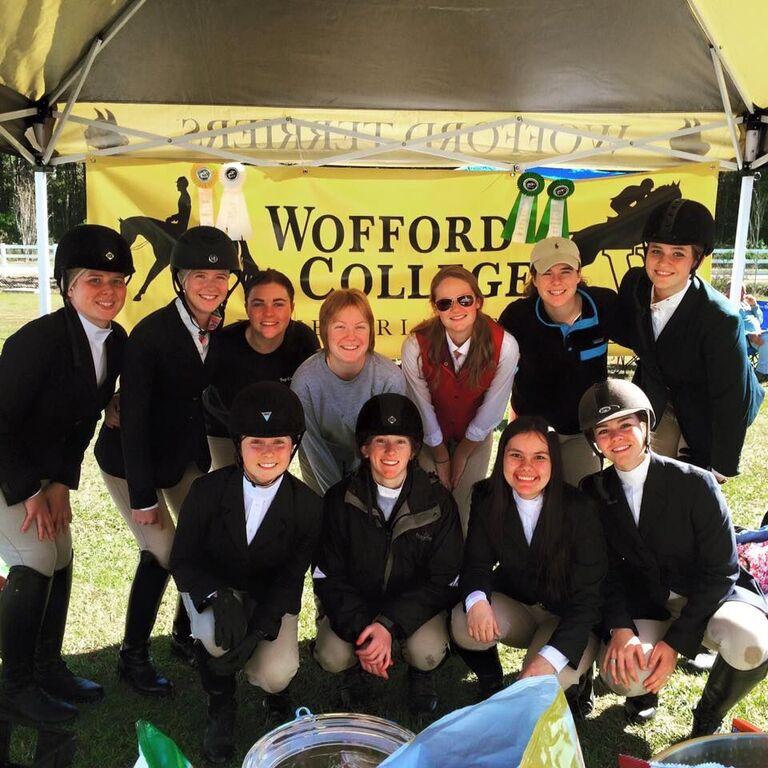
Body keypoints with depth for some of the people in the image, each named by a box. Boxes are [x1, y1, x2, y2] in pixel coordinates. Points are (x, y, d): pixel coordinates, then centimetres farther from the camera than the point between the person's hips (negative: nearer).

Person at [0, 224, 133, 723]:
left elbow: (87, 417, 2)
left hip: (41, 466, 7)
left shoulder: (116, 342, -5)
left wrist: (61, 483, -2)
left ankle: (48, 669, 24)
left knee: (61, 557, 7)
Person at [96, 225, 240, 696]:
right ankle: (133, 657, 12)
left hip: (187, 455, 5)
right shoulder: (151, 333, -25)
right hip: (131, 458, -5)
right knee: (162, 552, -9)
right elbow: (134, 415, -24)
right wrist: (143, 497, -21)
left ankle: (185, 636, 26)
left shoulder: (224, 331, -10)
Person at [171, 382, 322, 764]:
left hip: (271, 599, 1)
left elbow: (290, 580, -11)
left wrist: (257, 632, -25)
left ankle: (273, 687, 19)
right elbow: (183, 560, -11)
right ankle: (220, 705, 2)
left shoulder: (307, 506, -17)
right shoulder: (207, 491, -18)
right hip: (211, 589, 0)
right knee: (215, 638, -32)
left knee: (275, 675, -22)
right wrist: (220, 597, -30)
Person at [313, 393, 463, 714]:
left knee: (427, 653, -28)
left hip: (417, 601, 0)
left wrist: (389, 624, -26)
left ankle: (420, 674, 11)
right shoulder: (341, 498, -11)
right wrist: (361, 629, -25)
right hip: (352, 602, 1)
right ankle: (354, 670, 14)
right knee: (332, 657, -24)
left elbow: (443, 579, -13)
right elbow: (329, 576, -9)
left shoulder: (437, 500, -12)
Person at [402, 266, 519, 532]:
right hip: (430, 437, 0)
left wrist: (462, 454, -3)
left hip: (476, 437, 1)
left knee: (466, 505, 8)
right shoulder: (416, 345, -29)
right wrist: (441, 457, -3)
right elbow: (422, 408, -14)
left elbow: (491, 409, -13)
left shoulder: (505, 345, -28)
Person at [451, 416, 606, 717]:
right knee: (465, 625, -27)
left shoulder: (580, 510, -22)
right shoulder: (487, 498, -12)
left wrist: (549, 657, -33)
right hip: (514, 607, 3)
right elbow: (476, 564, -8)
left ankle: (576, 676, 9)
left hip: (568, 618, -3)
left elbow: (588, 597, -20)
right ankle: (491, 689, 6)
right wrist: (477, 600, -34)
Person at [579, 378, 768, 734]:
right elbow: (608, 568, 0)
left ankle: (708, 718, 0)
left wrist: (676, 641, -18)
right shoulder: (595, 492, -5)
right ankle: (646, 684, 15)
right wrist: (620, 628, -19)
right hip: (645, 603, 2)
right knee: (620, 674, -26)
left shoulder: (696, 483, -16)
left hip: (711, 594, -1)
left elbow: (720, 569, -13)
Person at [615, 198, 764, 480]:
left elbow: (730, 399, -24)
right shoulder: (635, 282, -19)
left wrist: (722, 467, -17)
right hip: (659, 402, 5)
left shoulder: (721, 319, -34)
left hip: (704, 412, -4)